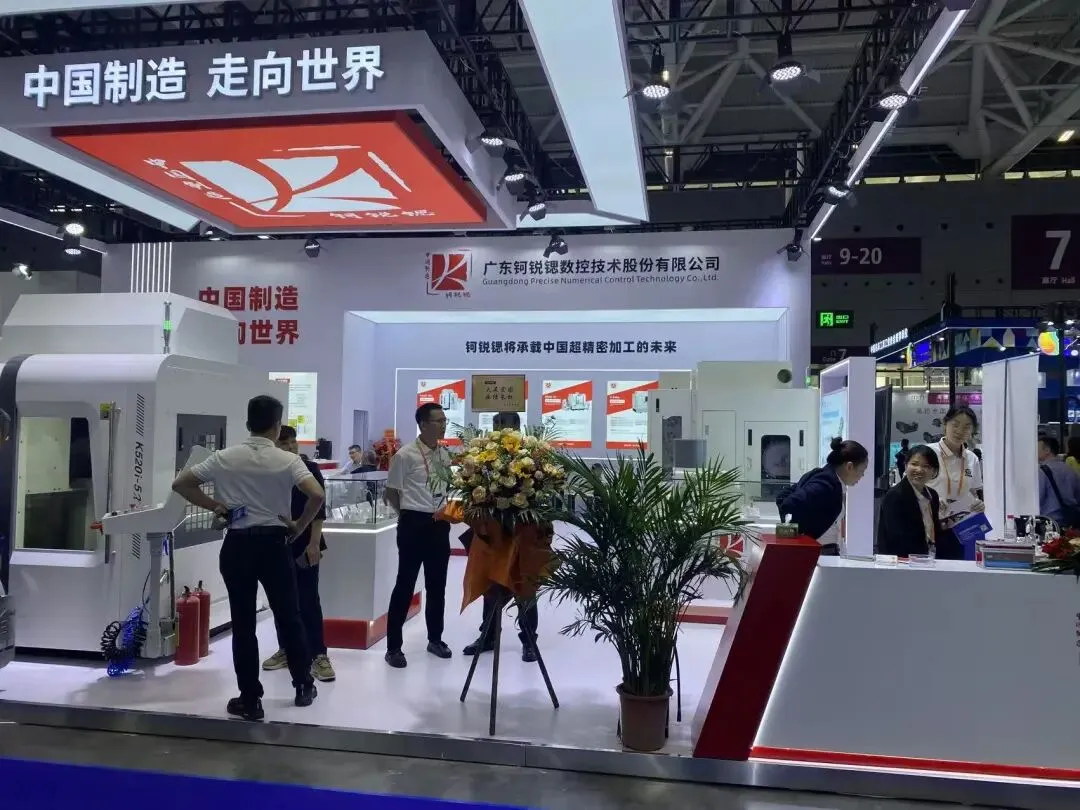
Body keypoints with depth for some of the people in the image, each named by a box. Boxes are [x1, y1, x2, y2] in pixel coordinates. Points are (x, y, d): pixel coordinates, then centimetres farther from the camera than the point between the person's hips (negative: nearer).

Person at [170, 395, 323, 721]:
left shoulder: (225, 458, 0)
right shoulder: (287, 460, -8)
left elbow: (180, 484, 3)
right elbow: (317, 495, -20)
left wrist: (213, 505, 7)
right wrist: (298, 526, -5)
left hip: (237, 544, 2)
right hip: (274, 543, -1)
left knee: (243, 623, 7)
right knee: (289, 617, 13)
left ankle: (250, 700, 13)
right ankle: (303, 686, 24)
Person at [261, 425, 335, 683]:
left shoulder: (309, 470, -6)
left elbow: (319, 509, -9)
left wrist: (314, 543, -15)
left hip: (303, 545, -5)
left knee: (308, 599, -5)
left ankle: (319, 655, -1)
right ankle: (285, 650, 23)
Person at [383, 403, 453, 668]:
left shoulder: (445, 455, 6)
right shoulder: (405, 455, -11)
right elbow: (391, 493, -4)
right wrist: (408, 514, -1)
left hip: (440, 524, 6)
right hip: (414, 524, -6)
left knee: (437, 585, 15)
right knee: (405, 584, 1)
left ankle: (435, 639, 31)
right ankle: (393, 647, 12)